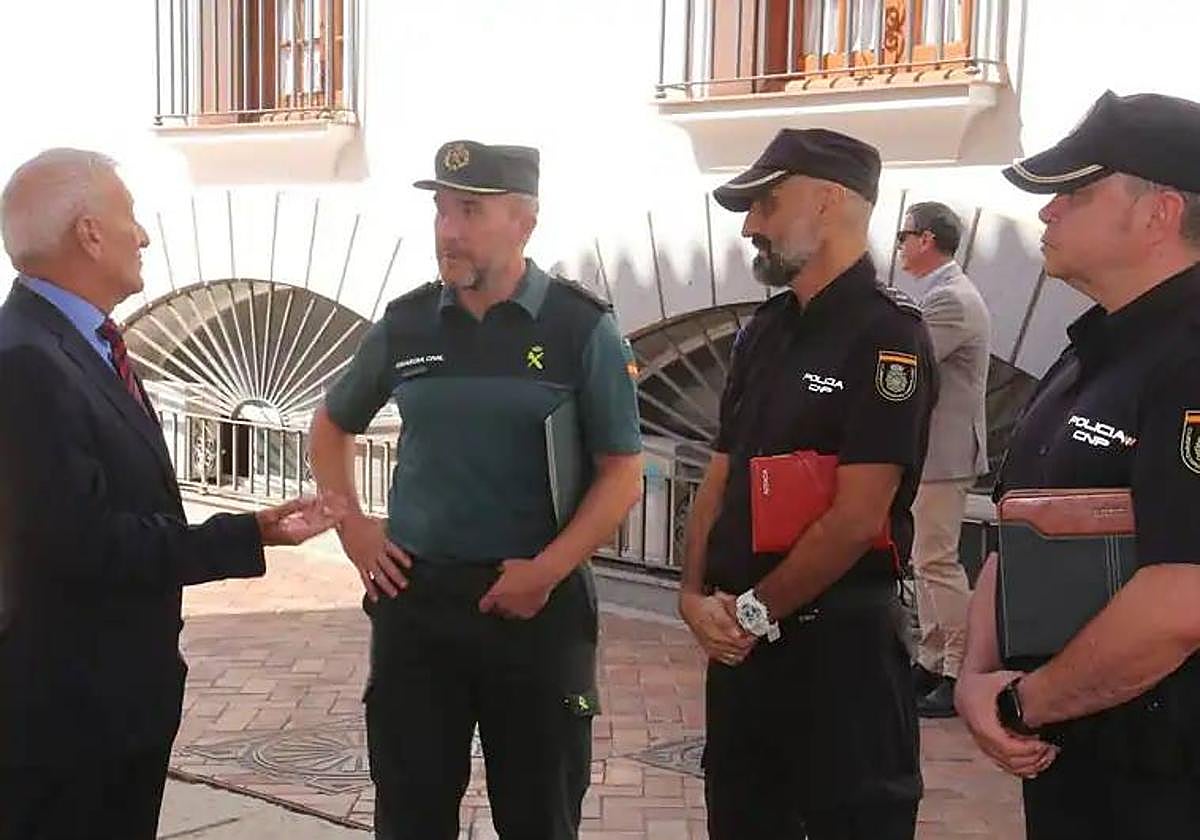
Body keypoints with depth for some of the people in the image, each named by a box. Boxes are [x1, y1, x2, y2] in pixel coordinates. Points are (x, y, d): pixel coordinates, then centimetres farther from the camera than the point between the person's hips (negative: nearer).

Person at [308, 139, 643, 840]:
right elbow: (333, 427, 19)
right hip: (414, 596, 3)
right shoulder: (406, 322, 4)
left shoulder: (582, 327, -5)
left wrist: (546, 571, -16)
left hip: (537, 602, -2)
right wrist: (352, 526, 6)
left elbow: (623, 473, -6)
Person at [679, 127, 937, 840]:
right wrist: (697, 595, -2)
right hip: (741, 637, 8)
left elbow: (856, 519, -19)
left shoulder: (886, 334, -14)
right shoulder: (765, 332, 11)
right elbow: (721, 477, 12)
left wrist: (756, 611, -12)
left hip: (839, 642, -8)